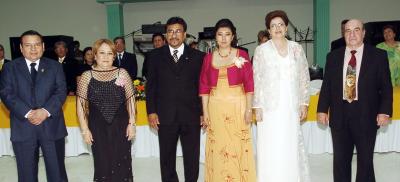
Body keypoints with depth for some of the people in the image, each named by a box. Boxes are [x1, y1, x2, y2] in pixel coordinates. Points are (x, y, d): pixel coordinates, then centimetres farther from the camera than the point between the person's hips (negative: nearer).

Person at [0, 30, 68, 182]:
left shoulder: (55, 66, 8)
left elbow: (61, 92, -1)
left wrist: (45, 111, -17)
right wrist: (27, 113, -17)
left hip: (51, 126, 0)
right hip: (23, 128, 0)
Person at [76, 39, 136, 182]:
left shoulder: (122, 73, 0)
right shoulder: (87, 76, -1)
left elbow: (130, 100, 2)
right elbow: (80, 104, 0)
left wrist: (131, 124, -2)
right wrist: (85, 129, -4)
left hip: (120, 126, 0)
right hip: (98, 128, 0)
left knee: (122, 164, 7)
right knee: (102, 165, 10)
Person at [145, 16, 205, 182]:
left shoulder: (197, 56, 4)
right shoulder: (156, 55, 6)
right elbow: (150, 85, 5)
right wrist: (151, 111, -2)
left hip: (191, 115, 0)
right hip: (165, 116, 0)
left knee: (192, 158, 9)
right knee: (167, 158, 10)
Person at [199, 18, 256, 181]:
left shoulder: (242, 55, 1)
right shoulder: (208, 57, 6)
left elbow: (249, 83, -1)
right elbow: (204, 86, 6)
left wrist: (248, 109, -6)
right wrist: (205, 111, 1)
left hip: (237, 106, -2)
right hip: (215, 107, 2)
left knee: (238, 147, 3)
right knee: (217, 148, 6)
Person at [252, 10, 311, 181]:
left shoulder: (296, 48, 7)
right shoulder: (261, 50, 1)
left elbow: (304, 78, 10)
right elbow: (257, 80, 0)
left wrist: (304, 103, 4)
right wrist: (257, 107, -5)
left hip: (291, 107, 2)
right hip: (270, 107, -2)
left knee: (292, 147, 5)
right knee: (270, 149, 0)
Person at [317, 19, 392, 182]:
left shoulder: (378, 56, 1)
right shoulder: (333, 56, 7)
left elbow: (386, 87, 0)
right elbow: (326, 85, 6)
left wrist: (385, 111, -10)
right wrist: (322, 109, 0)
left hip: (366, 116, -1)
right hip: (339, 116, 2)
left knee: (365, 161, 9)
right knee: (340, 160, 10)